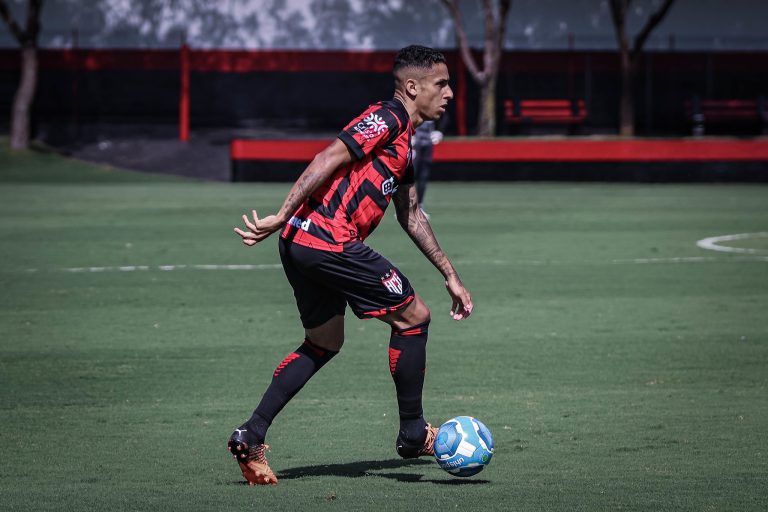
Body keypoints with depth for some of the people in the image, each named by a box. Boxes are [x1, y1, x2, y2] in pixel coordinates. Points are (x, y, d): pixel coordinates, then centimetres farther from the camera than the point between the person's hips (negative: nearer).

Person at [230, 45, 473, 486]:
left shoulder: (403, 139, 23)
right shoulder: (387, 118, -7)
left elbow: (411, 216, 31)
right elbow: (328, 161, -18)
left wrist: (451, 276, 32)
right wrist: (281, 217, -24)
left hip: (302, 244, 10)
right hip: (329, 241, -10)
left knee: (324, 343, 20)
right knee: (414, 316, 2)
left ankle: (252, 435, 12)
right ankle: (413, 433, 11)